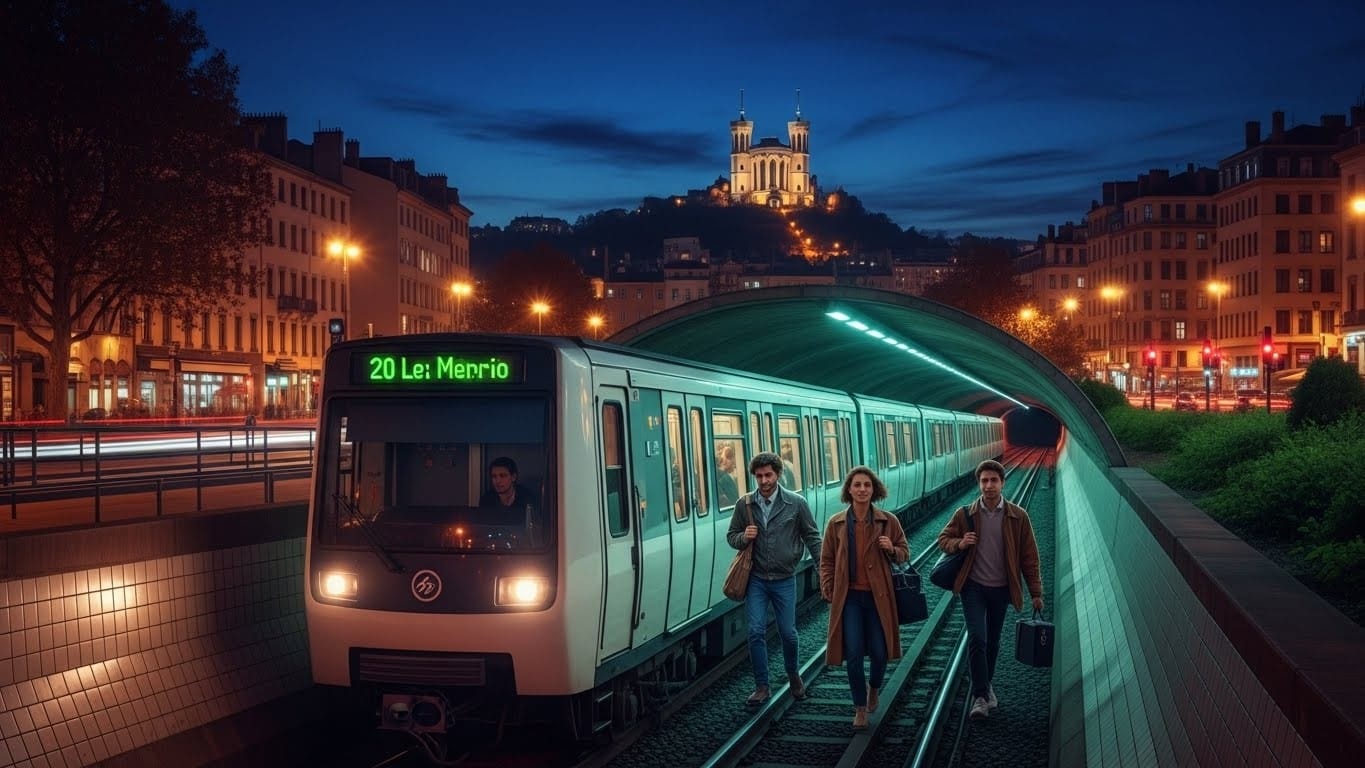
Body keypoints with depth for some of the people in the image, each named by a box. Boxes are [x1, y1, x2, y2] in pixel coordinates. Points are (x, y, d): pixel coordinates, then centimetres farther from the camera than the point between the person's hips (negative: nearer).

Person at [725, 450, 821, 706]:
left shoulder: (796, 503, -6)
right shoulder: (744, 504, -2)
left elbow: (812, 537, 0)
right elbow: (731, 536, 8)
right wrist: (744, 537, -15)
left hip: (784, 579, -1)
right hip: (756, 579, 1)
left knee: (788, 632, 7)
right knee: (756, 632, -3)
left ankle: (793, 675, 34)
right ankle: (761, 685, 10)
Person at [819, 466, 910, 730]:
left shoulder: (888, 521, -1)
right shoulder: (836, 524, 0)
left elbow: (904, 553, 9)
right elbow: (827, 561, 7)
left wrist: (892, 550, -12)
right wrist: (828, 591, -1)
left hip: (878, 596, 0)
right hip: (848, 597, 0)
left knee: (879, 652, 3)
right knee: (854, 654, -3)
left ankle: (874, 688, 36)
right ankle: (860, 708, 16)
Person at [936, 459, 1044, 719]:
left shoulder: (1018, 517, -3)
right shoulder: (965, 515, -4)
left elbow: (1029, 556, 1)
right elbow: (943, 539, 8)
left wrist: (1036, 592, 1)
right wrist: (959, 544, -15)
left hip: (1001, 588, 2)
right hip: (973, 586, -1)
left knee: (993, 641, 14)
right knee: (977, 638, -13)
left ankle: (985, 686, 35)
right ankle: (980, 696, -5)